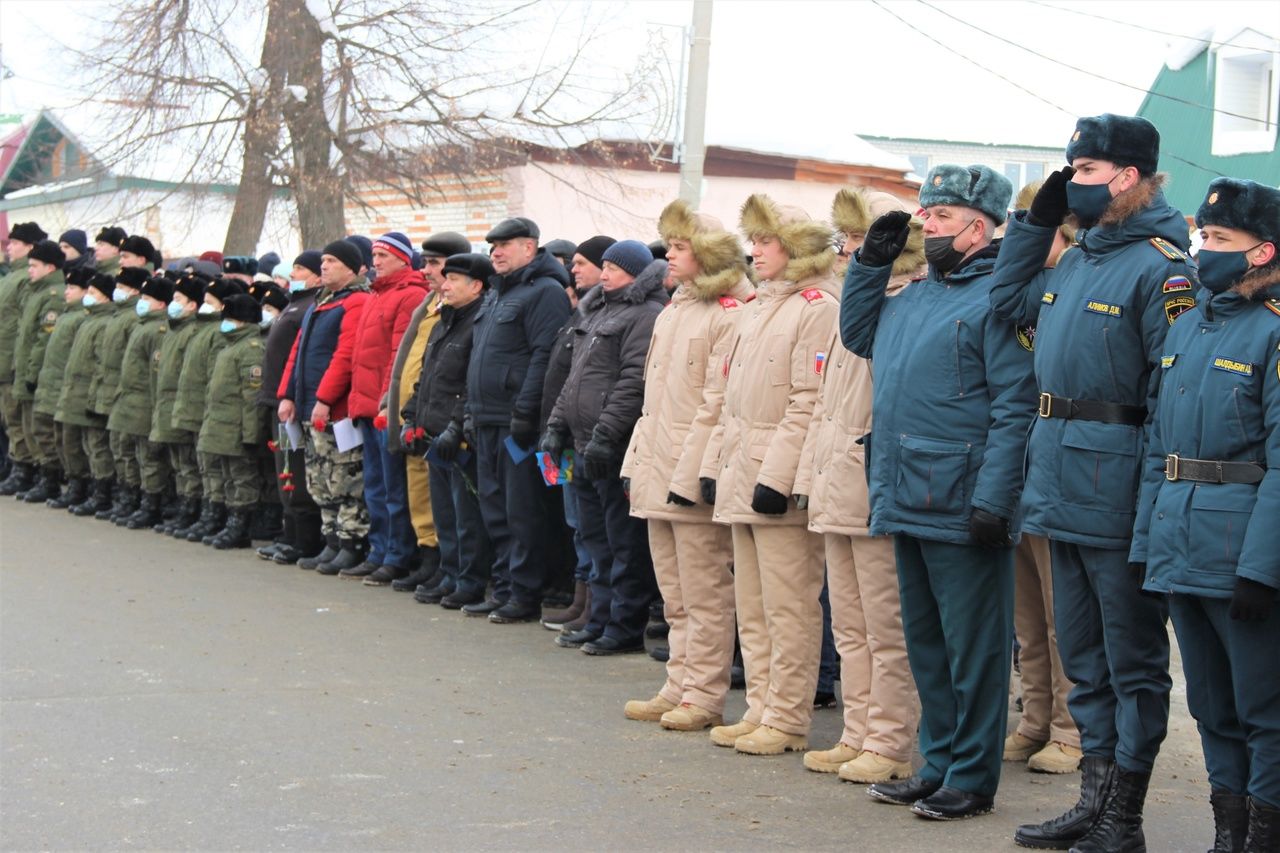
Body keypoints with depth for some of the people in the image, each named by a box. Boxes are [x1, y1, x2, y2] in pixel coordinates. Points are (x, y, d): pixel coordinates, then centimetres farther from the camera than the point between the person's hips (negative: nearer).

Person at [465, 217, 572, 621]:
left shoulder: (544, 291, -10)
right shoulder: (496, 293, 20)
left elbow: (544, 357, -18)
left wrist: (524, 412, -22)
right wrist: (473, 412, 19)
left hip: (518, 425, -9)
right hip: (488, 422, 9)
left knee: (522, 511, -5)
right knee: (495, 510, 12)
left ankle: (525, 595, 0)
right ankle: (504, 588, 19)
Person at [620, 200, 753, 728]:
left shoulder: (730, 314, -10)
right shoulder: (671, 312, 19)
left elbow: (719, 403, -16)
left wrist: (692, 472, -20)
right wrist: (637, 460, 16)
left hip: (694, 474, -9)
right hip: (658, 474, 9)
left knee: (704, 593, -3)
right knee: (675, 595, 13)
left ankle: (704, 697, 1)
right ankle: (678, 688, 19)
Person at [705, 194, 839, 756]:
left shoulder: (818, 308, -10)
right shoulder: (758, 307, 19)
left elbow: (808, 403, -17)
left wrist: (777, 476, -21)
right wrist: (718, 464, 16)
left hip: (781, 481, -9)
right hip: (743, 477, 9)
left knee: (788, 607, -4)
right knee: (752, 605, 12)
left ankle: (788, 720, 1)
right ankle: (760, 710, 19)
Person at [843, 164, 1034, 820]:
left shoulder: (998, 298, -11)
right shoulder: (915, 296, 15)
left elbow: (1015, 408, -16)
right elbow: (856, 334, 32)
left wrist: (993, 501, -22)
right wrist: (871, 261, 19)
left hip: (963, 511, -9)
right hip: (908, 505, 9)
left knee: (972, 646, 1)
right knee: (925, 641, 15)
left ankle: (972, 776, 9)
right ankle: (938, 764, 26)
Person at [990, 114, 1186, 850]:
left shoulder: (1161, 267, -14)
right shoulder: (1075, 263, 13)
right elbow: (1010, 301, 29)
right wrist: (1035, 222, 17)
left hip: (1118, 491, -9)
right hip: (1064, 488, 9)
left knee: (1132, 656, 2)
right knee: (1083, 653, 16)